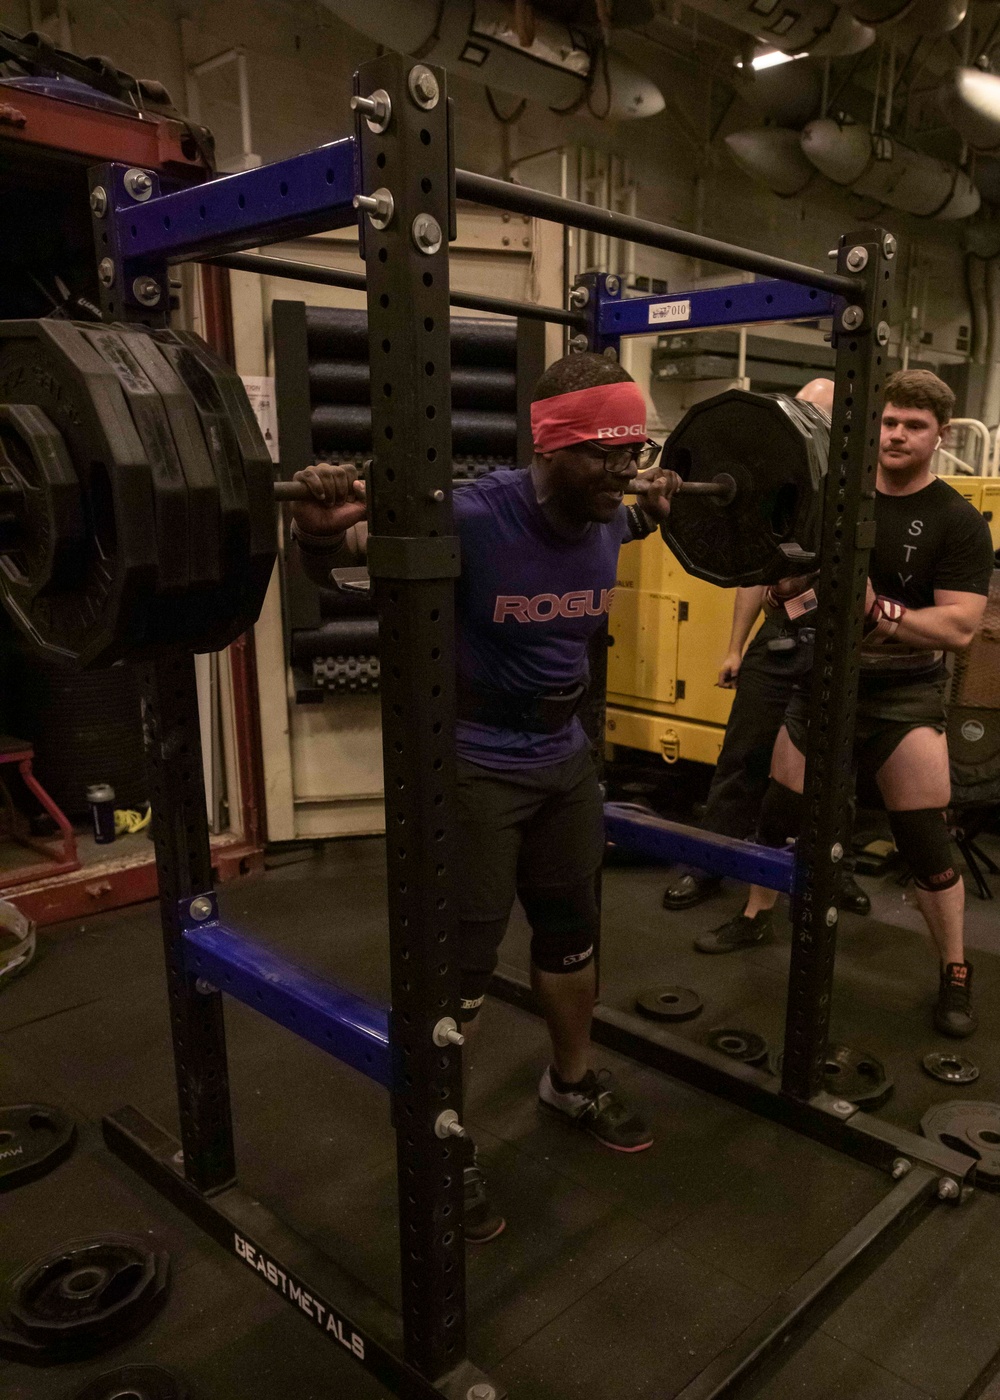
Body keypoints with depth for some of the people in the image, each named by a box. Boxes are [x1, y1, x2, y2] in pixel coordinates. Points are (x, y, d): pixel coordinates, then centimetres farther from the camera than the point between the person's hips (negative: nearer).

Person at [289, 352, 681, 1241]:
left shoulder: (607, 521, -5)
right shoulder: (472, 520, -26)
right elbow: (335, 559, -16)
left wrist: (659, 506, 12)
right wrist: (321, 528, -36)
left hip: (564, 756, 7)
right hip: (473, 764, -7)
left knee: (572, 931, 20)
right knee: (460, 965, 3)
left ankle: (574, 1081, 44)